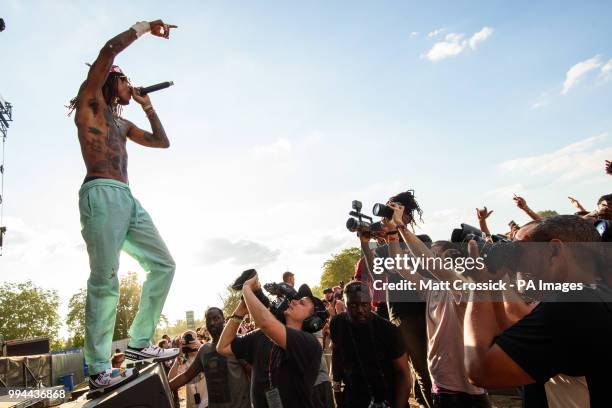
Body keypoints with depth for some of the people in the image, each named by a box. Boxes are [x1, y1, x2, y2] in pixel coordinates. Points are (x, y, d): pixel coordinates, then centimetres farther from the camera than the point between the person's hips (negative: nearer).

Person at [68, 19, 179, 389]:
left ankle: (139, 343, 8)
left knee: (163, 265, 3)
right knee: (105, 281, -13)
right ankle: (99, 370, -7)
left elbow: (163, 141, 31)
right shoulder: (90, 101, 10)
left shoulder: (122, 123, 30)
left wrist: (147, 106, 29)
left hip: (128, 199, 8)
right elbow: (108, 52, -4)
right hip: (102, 194, -8)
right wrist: (146, 27, 5)